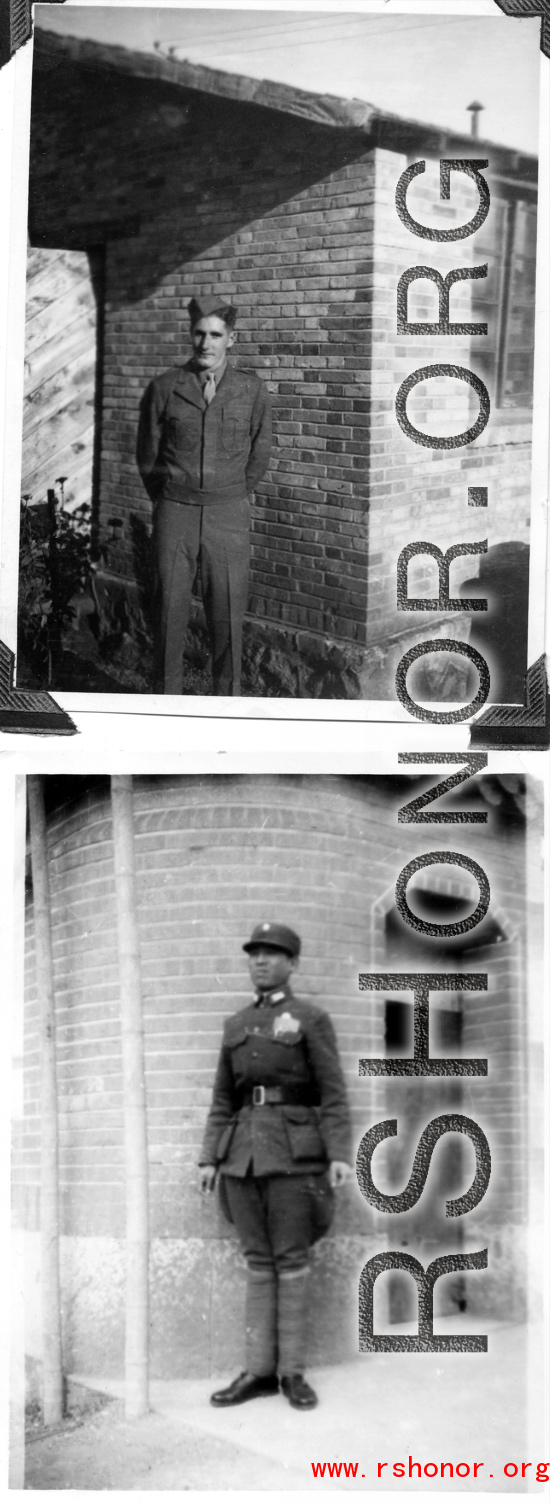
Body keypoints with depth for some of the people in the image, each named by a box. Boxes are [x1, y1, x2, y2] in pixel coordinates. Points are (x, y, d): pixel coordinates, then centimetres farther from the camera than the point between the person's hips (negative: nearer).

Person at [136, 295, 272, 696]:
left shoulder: (252, 390, 1)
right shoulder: (164, 388, 0)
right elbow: (147, 455, 11)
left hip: (229, 516, 0)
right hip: (174, 514, 0)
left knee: (228, 615, 2)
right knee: (170, 610, 2)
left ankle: (228, 697, 13)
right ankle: (168, 694, 13)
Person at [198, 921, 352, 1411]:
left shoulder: (312, 1019, 0)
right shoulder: (236, 1025, 15)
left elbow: (333, 1095, -5)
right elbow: (223, 1100, 15)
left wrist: (340, 1155, -15)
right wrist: (210, 1159, 7)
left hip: (294, 1150, -4)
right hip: (244, 1153, 5)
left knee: (291, 1259, -2)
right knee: (258, 1261, 6)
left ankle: (293, 1372, 5)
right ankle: (259, 1371, 9)